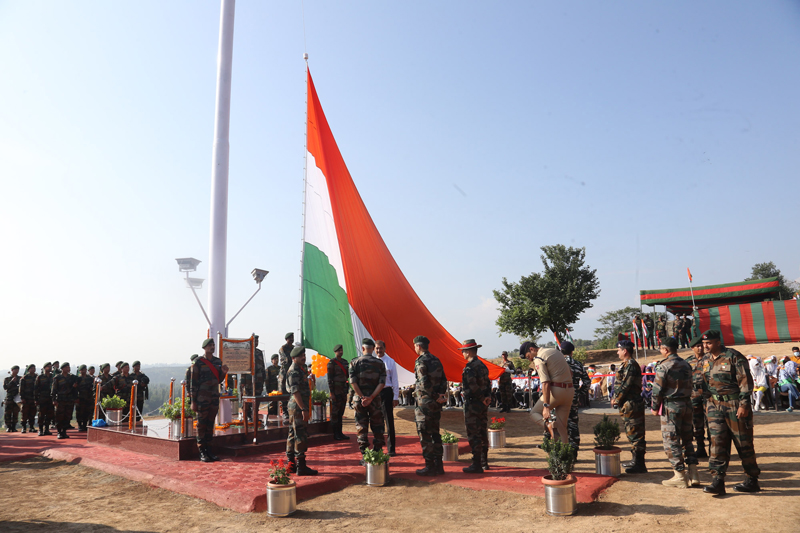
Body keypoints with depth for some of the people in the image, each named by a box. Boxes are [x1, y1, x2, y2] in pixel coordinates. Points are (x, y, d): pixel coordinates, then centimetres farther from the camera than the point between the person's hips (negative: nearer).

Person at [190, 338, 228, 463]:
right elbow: (193, 382, -7)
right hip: (202, 399, -5)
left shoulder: (218, 361, 11)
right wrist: (193, 401, -10)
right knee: (202, 424, -1)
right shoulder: (198, 362, -6)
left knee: (210, 424, 10)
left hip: (214, 397, 6)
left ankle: (208, 449, 18)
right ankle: (202, 452, 6)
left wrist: (223, 372, -3)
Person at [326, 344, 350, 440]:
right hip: (336, 391, -7)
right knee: (335, 413, -2)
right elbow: (329, 379, -11)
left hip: (343, 390, 7)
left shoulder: (345, 362, 13)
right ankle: (335, 434, 3)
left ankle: (340, 433, 16)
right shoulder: (332, 363, -8)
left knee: (341, 413, 10)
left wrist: (347, 390, 11)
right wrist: (332, 393, -15)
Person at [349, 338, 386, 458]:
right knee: (377, 427, 12)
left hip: (360, 399, 0)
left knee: (361, 427, 7)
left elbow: (353, 382, -11)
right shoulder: (380, 363, 1)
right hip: (375, 399, 1)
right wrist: (371, 397, -12)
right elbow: (382, 383, -8)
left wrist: (362, 397, -11)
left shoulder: (356, 363, -2)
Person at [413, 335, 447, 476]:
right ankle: (438, 465, 18)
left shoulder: (420, 361, -13)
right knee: (435, 432, 14)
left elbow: (424, 383, -22)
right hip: (436, 404, 8)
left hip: (424, 402, -8)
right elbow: (443, 381, 13)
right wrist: (440, 395, 6)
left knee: (424, 434, 0)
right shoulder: (436, 360, 12)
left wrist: (435, 396, -14)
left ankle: (430, 466, 3)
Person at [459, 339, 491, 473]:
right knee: (482, 433, 16)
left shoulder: (469, 367, -18)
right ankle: (484, 462, 25)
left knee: (473, 435, -2)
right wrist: (487, 396, -4)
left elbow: (473, 386, -25)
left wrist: (482, 398, -12)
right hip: (483, 406, 9)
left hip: (472, 405, -9)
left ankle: (477, 465, 2)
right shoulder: (482, 365, 11)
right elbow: (488, 383, 9)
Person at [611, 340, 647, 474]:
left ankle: (639, 465, 0)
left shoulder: (630, 365, -17)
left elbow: (626, 386, -20)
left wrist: (617, 400, -11)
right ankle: (636, 461, 27)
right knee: (632, 433, 17)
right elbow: (621, 384, 20)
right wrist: (616, 399, 10)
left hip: (632, 405, -11)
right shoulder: (626, 364, 16)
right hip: (628, 405, 11)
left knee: (635, 434, -6)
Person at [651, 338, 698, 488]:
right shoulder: (686, 365, 10)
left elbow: (657, 390, -13)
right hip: (687, 405, 7)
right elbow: (689, 386, 13)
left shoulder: (663, 366, -13)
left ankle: (680, 476, 4)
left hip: (671, 406, -7)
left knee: (671, 441, 1)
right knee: (686, 439, 16)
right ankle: (693, 473, 15)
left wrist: (655, 408, -2)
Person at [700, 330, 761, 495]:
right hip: (715, 406, 6)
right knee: (717, 443, -1)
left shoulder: (734, 357, -11)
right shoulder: (706, 360, 10)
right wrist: (708, 403, 17)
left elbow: (746, 381, -13)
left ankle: (752, 481, 20)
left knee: (744, 444, 5)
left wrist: (744, 404, -16)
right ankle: (718, 482, -2)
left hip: (735, 405, -5)